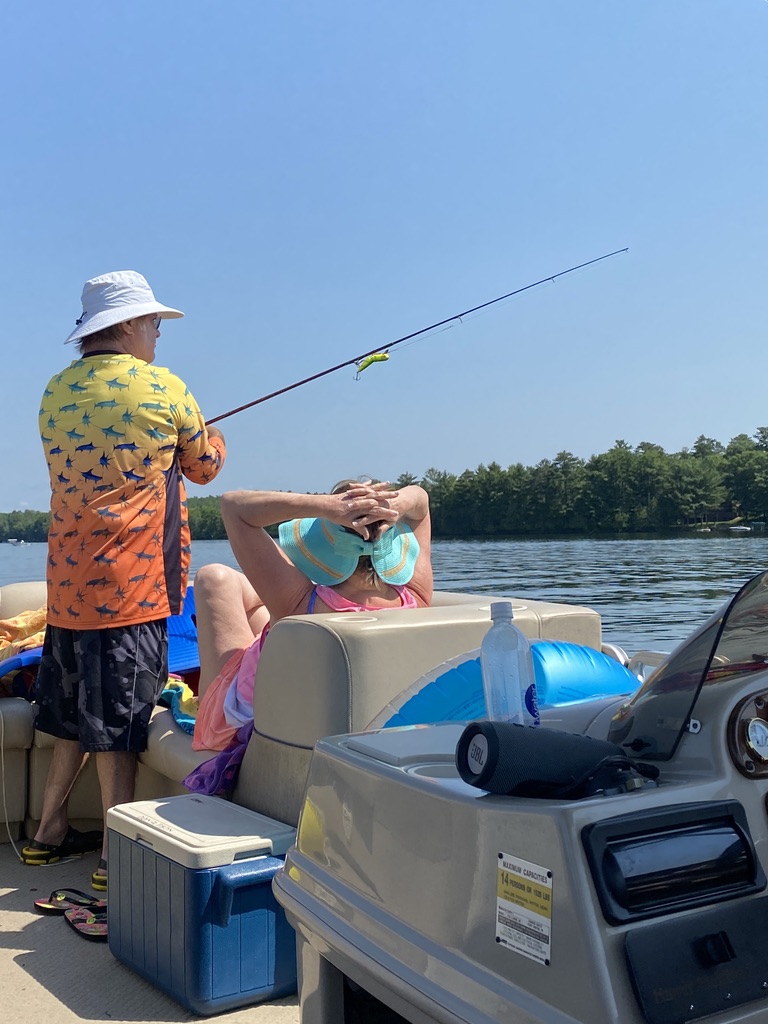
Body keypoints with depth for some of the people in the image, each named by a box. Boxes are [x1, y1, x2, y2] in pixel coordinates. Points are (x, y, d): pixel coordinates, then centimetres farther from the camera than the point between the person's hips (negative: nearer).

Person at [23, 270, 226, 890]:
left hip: (68, 582, 6)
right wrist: (209, 435, 30)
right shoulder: (164, 388, -7)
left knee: (76, 712, 18)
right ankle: (116, 857, 6)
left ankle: (51, 831, 29)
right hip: (132, 583, -6)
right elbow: (205, 467, 7)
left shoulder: (56, 392, 11)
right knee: (120, 721, -1)